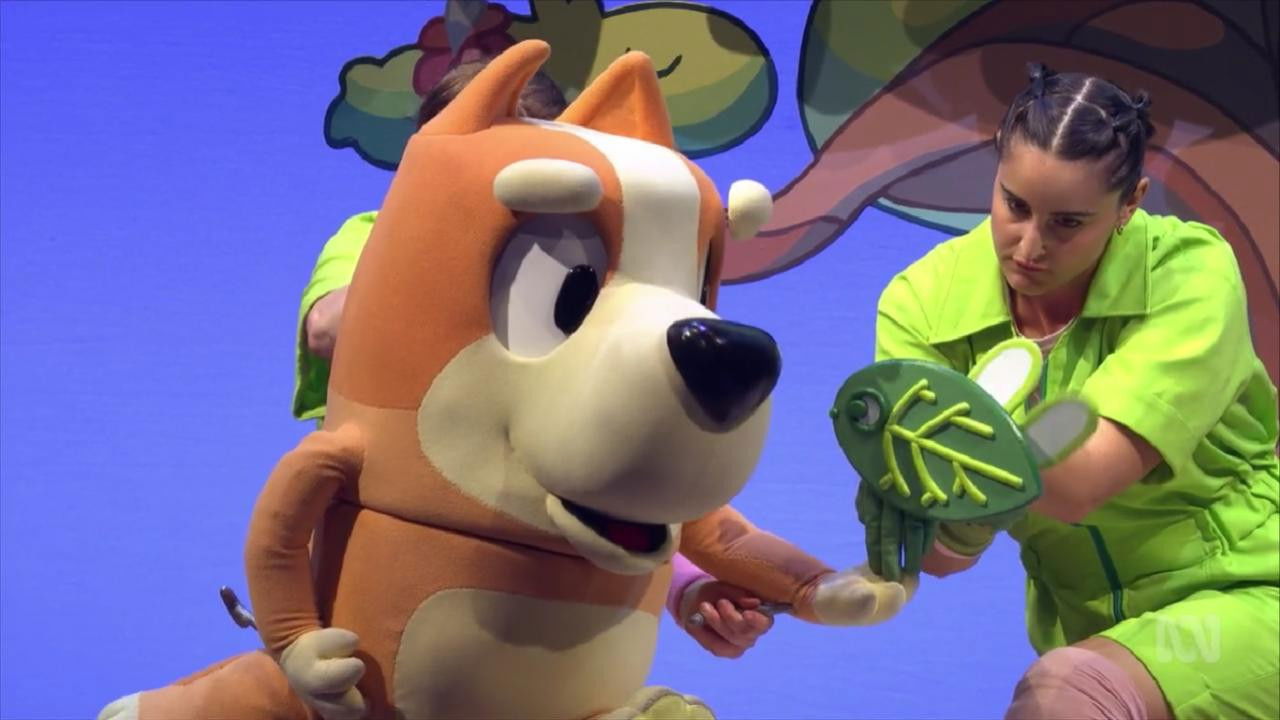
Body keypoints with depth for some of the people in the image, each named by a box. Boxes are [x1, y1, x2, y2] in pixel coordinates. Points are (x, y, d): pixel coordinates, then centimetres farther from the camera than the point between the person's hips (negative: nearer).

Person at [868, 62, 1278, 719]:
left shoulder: (1192, 273, -18)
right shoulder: (924, 303, -11)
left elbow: (1080, 482, -29)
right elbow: (942, 553, -17)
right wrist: (962, 522, -39)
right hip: (1084, 625, 5)